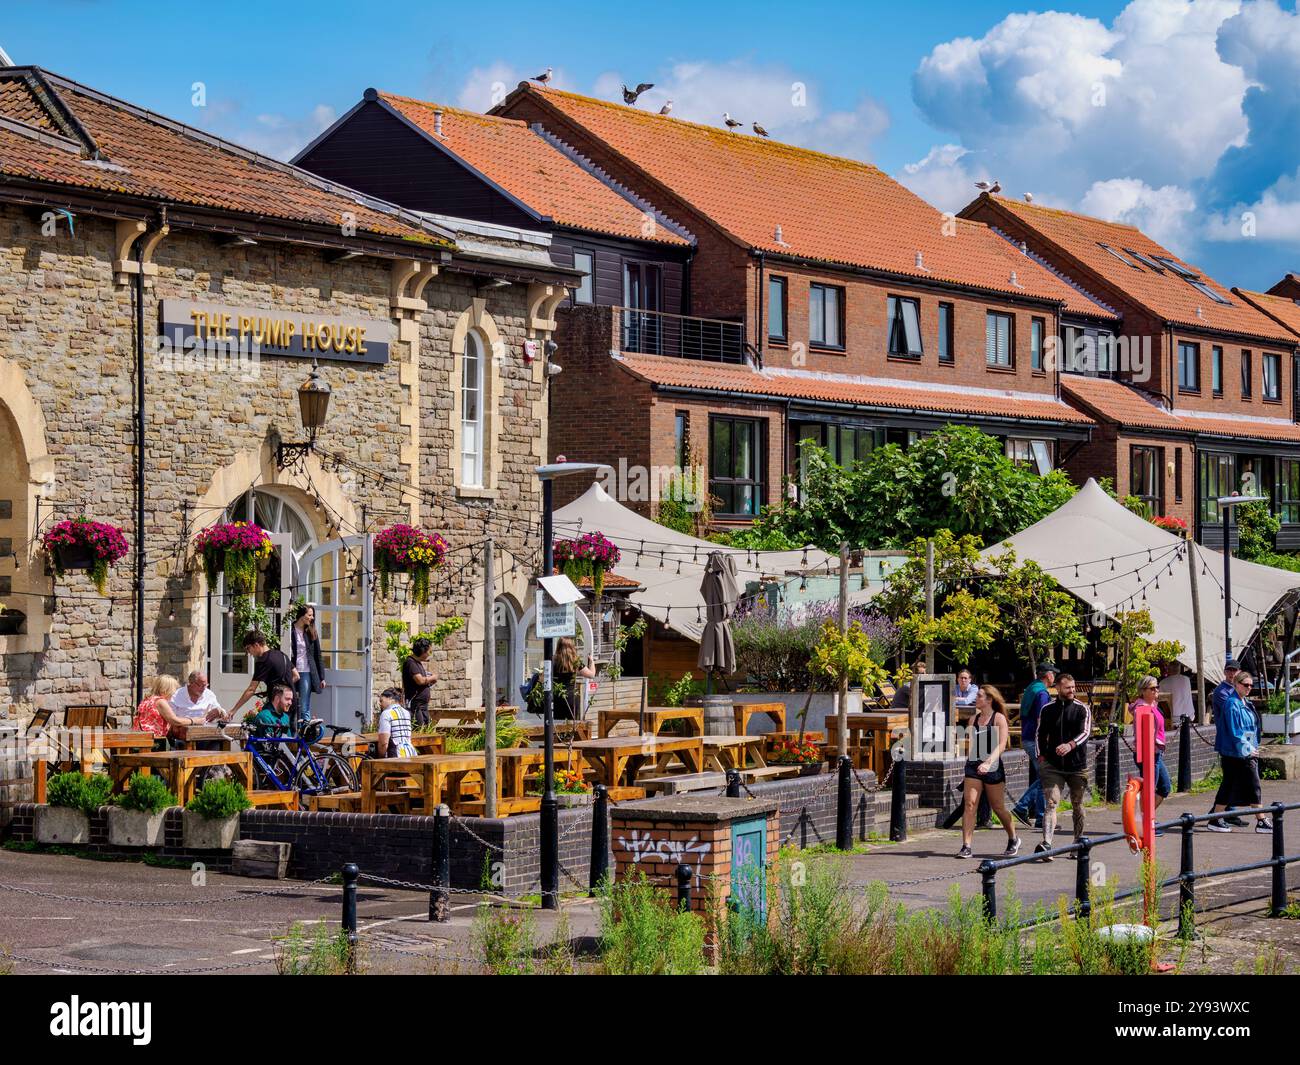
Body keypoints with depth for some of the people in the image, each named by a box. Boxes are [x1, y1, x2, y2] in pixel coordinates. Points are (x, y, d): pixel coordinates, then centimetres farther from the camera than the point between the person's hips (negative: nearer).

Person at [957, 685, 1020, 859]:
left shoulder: (999, 718, -5)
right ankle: (966, 846, -11)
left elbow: (1001, 745, -13)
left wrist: (988, 763, -26)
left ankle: (1013, 840, 30)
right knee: (969, 804, -9)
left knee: (998, 808, 8)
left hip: (993, 767, -4)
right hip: (973, 765, 4)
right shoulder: (973, 718, 11)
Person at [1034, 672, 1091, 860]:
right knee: (1051, 803, -14)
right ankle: (1046, 844, -28)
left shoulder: (1082, 709, 0)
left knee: (1077, 806, 12)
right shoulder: (1048, 710, 7)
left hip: (1077, 766, 0)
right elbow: (1040, 734, 18)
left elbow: (1085, 732, -13)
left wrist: (1071, 745, -31)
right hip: (1053, 766, 0)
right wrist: (1042, 756, 7)